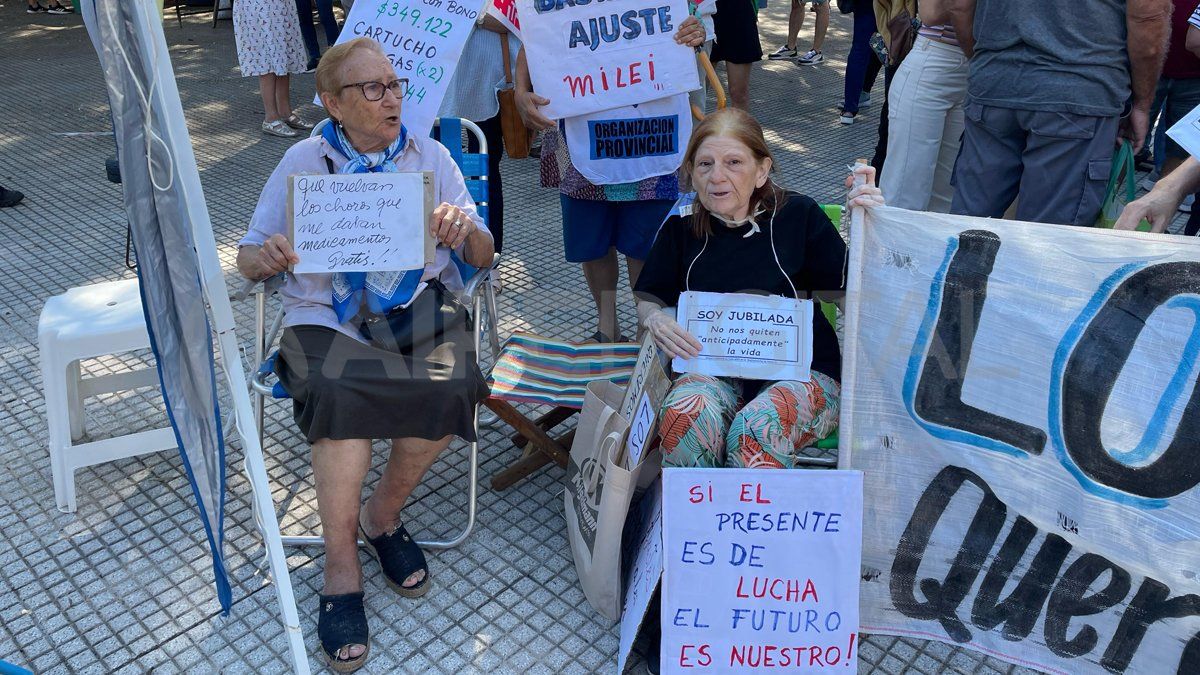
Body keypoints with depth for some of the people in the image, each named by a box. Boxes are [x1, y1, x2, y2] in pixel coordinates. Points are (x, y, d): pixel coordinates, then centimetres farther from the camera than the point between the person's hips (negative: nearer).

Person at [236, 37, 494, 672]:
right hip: (327, 315, -1)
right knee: (341, 393, -33)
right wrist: (266, 258, -18)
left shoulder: (429, 155, 11)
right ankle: (340, 570, -17)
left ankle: (381, 514, -2)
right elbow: (248, 256, 7)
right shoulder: (303, 160, 9)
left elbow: (482, 257, 7)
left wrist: (467, 232, -16)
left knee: (448, 387, -30)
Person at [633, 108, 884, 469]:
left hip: (800, 372, -1)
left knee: (757, 429, -34)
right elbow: (648, 300, 13)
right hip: (714, 374, 2)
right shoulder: (682, 227, 5)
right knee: (685, 416, -32)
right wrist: (655, 320, -10)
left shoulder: (798, 215, -1)